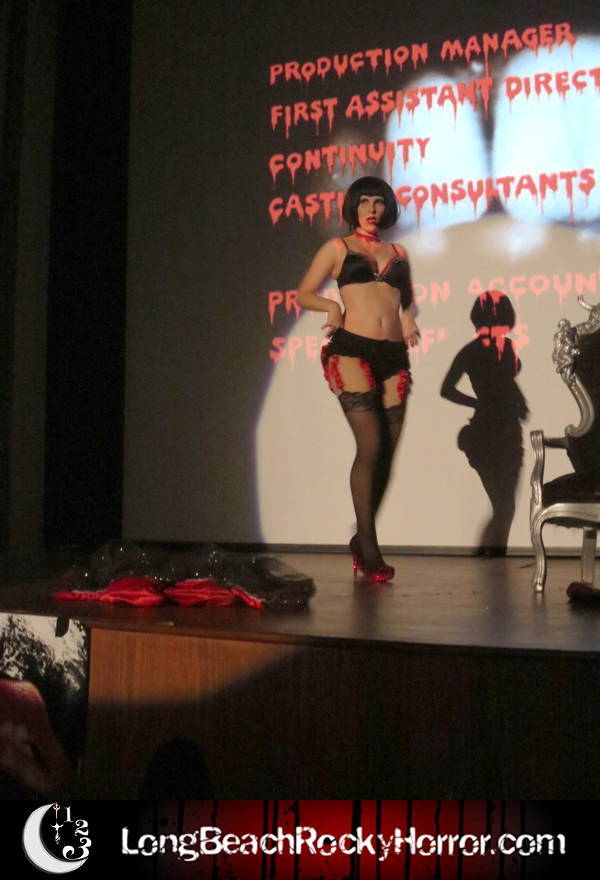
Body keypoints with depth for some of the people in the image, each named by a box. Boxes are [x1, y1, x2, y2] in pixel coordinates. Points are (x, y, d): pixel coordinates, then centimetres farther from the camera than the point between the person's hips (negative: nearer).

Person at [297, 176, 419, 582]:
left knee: (387, 451, 2)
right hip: (352, 350, -4)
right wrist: (331, 306, -9)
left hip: (394, 355, 5)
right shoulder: (338, 248, 10)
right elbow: (304, 293, 10)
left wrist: (410, 320, 8)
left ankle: (363, 539, 19)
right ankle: (369, 548, -7)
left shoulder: (398, 254, 20)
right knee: (371, 445, -15)